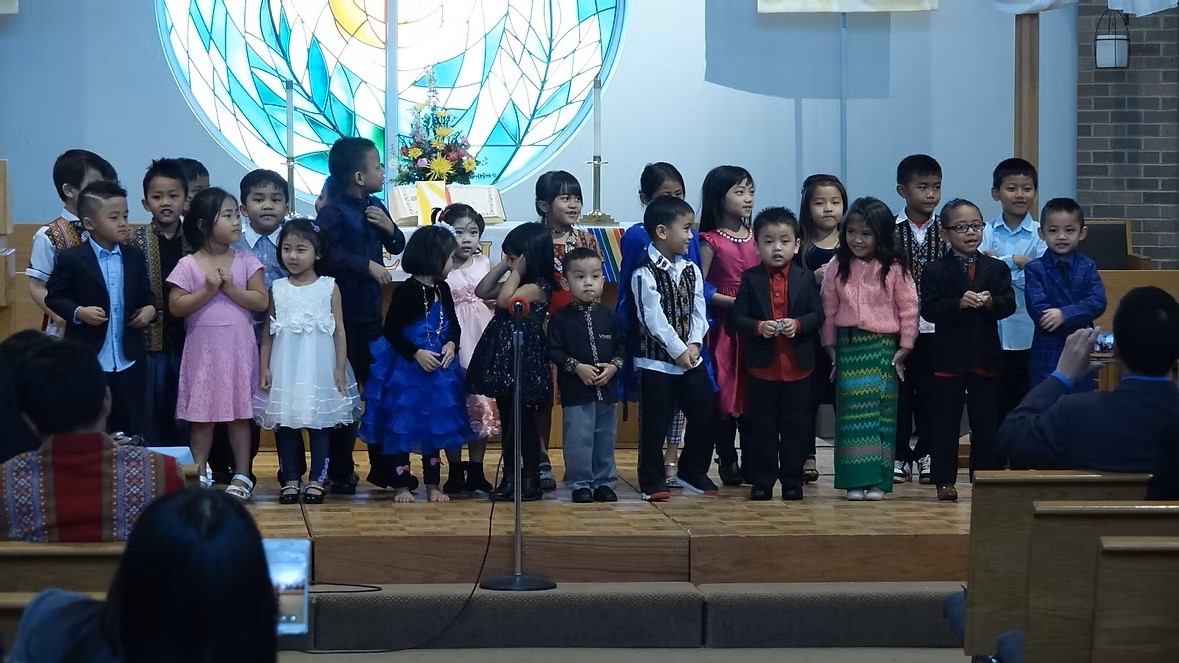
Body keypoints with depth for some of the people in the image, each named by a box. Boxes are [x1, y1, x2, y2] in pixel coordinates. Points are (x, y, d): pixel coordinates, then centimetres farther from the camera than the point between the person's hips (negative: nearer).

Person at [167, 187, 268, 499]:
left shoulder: (245, 261, 0)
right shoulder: (188, 266, -4)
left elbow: (261, 301, -5)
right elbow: (176, 306, -8)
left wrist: (230, 288, -15)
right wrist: (207, 291, -16)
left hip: (239, 348, 1)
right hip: (203, 348, -1)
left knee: (240, 414, 6)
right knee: (202, 415, 5)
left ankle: (242, 476, 13)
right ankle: (199, 476, 13)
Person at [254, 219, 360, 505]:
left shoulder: (329, 287, 0)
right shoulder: (277, 289, 5)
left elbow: (339, 331, 1)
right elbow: (267, 333, 8)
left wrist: (340, 369, -3)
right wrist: (264, 368, 2)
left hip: (320, 367, -2)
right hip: (285, 367, 2)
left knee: (320, 423, 2)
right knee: (286, 422, 3)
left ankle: (317, 479, 8)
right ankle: (290, 479, 10)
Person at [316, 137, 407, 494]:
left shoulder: (375, 208, 9)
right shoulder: (333, 212, -15)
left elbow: (397, 247, 17)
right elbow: (330, 254, -28)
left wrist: (389, 228, -3)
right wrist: (368, 266, -27)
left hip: (370, 310, 8)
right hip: (343, 313, -8)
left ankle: (383, 464, 21)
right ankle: (340, 472, 6)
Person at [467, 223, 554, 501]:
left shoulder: (538, 287, -13)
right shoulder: (515, 282, 14)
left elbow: (504, 300, -23)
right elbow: (482, 291, 15)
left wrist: (515, 272, -11)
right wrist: (502, 266, 9)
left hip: (523, 358, -9)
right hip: (502, 357, 9)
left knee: (525, 422, -3)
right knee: (507, 422, 11)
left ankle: (531, 479, 3)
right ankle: (509, 477, 16)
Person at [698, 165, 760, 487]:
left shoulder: (756, 238, 9)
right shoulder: (711, 242, -4)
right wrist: (732, 302, -15)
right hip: (723, 325, -4)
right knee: (724, 392, -2)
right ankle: (727, 461, 7)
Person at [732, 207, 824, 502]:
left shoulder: (805, 278, 4)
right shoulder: (750, 279, 1)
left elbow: (817, 315, 0)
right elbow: (738, 317, -3)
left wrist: (798, 324, -19)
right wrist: (758, 327, -21)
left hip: (798, 367, 1)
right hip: (762, 367, 0)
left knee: (796, 427, 5)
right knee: (762, 427, 5)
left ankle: (792, 480, 14)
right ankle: (762, 480, 12)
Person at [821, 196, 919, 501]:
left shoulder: (894, 270, -3)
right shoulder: (837, 268, 3)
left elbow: (908, 310, -1)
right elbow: (828, 310, 6)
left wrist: (903, 349, -2)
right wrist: (831, 348, 4)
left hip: (882, 348, -1)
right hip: (847, 347, 1)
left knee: (880, 414, 1)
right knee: (852, 414, 0)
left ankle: (876, 480, 5)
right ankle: (855, 480, 1)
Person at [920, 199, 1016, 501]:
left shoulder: (996, 268, 7)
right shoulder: (934, 270, -1)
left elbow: (1009, 304, -3)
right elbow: (929, 309, -12)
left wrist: (990, 303, -23)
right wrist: (959, 304, -25)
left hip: (986, 358, 2)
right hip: (948, 358, -2)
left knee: (986, 422, 8)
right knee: (945, 422, 2)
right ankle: (945, 481, 9)